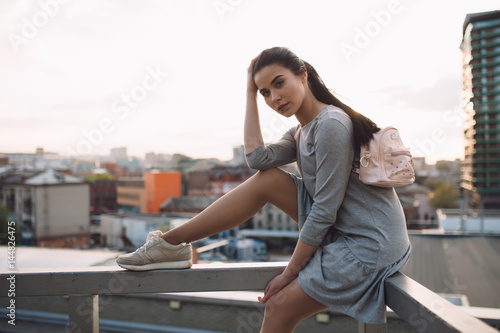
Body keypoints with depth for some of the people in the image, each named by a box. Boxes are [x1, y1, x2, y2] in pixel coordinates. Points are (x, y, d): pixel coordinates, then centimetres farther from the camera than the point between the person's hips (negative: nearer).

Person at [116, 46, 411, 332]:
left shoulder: (330, 125, -21)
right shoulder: (302, 132, 8)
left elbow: (323, 212, -22)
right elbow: (257, 158, -8)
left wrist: (290, 272, -14)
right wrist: (251, 93, -3)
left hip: (371, 246, -8)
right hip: (340, 230, 8)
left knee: (279, 306, -8)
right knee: (266, 180, -5)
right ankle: (171, 243, 0)